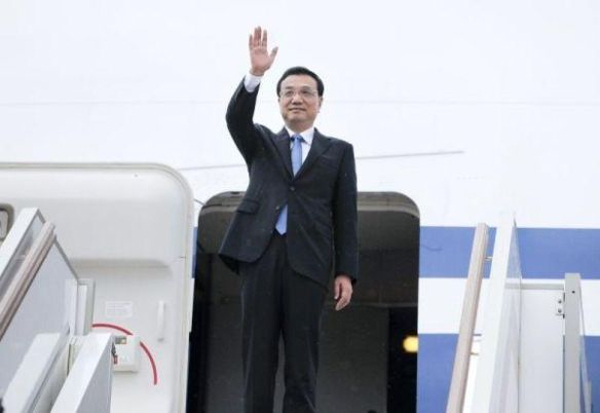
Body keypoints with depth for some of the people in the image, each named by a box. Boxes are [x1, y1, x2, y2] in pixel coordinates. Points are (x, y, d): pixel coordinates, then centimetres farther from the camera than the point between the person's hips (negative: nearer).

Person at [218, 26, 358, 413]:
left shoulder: (338, 151, 15)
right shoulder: (262, 144, 19)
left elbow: (346, 216, 8)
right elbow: (237, 118, -2)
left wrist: (346, 272, -1)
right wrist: (255, 74, -19)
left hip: (308, 260, -1)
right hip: (260, 254, 1)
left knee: (302, 356, -3)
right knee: (257, 352, -1)